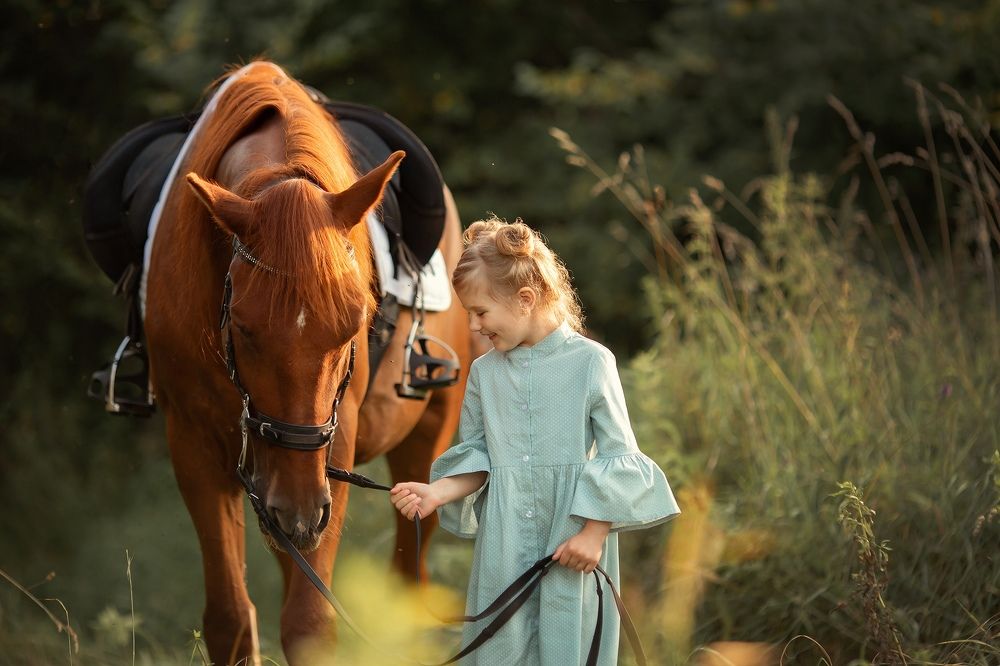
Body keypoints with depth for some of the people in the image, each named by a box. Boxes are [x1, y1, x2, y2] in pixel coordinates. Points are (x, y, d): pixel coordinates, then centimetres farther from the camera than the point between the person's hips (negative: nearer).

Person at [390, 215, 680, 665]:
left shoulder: (591, 363, -6)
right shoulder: (484, 371, 6)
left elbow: (618, 457, -5)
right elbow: (476, 458, 11)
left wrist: (595, 532, -10)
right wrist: (437, 492, -6)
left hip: (572, 547, -3)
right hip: (502, 550, 3)